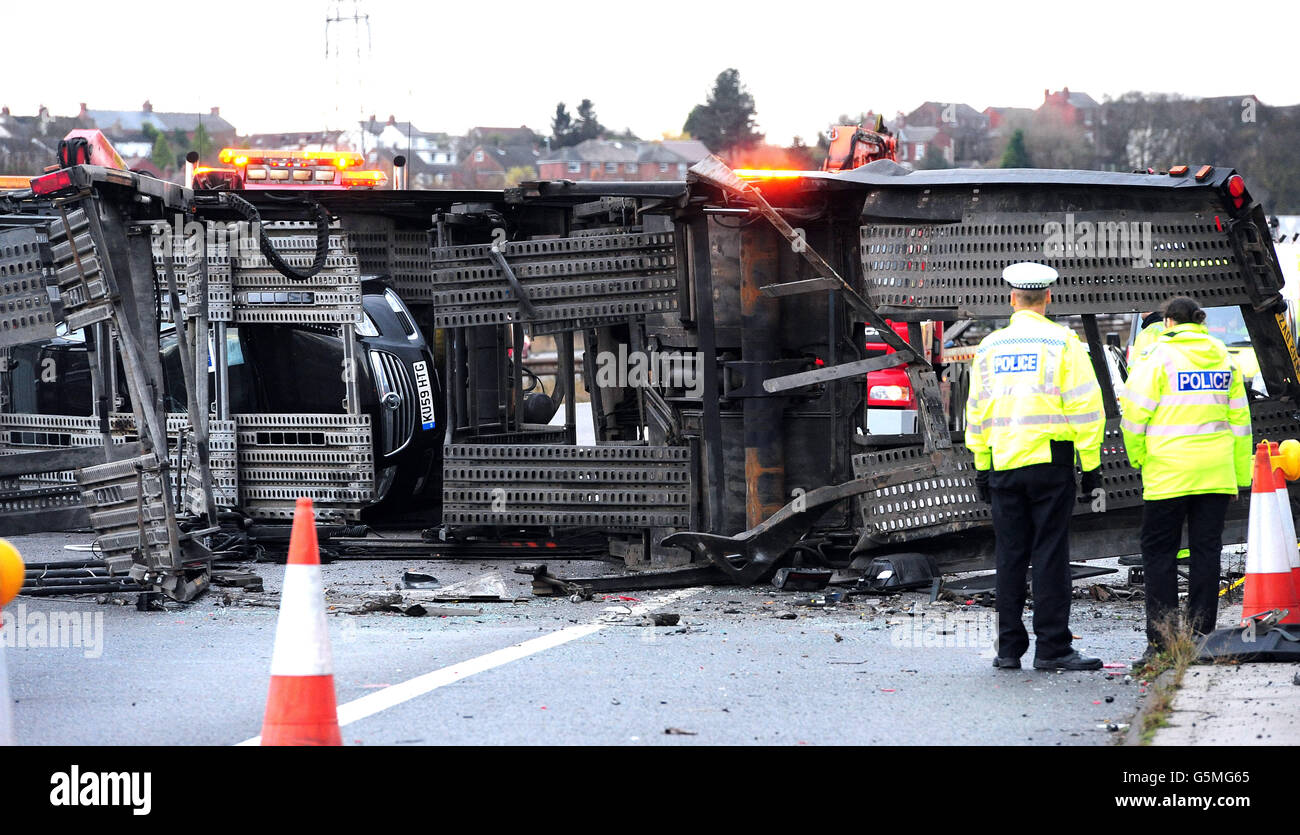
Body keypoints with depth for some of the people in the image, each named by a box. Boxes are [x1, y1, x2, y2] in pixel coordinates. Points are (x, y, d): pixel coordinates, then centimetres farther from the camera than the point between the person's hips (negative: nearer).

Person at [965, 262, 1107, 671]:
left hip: (1003, 464, 3)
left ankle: (1009, 648, 8)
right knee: (1050, 555, -3)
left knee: (1010, 557, 7)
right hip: (1050, 459, -3)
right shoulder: (1061, 341, -3)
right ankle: (1052, 648, -4)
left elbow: (977, 410, 13)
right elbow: (1084, 405, -7)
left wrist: (981, 467, 19)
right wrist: (1091, 464, -3)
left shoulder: (989, 346, 10)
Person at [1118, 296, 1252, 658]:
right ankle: (1201, 633, 6)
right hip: (1216, 474, 4)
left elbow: (1135, 412, -9)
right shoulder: (1223, 357, 10)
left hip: (1169, 474, -4)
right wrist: (1240, 475, 17)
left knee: (1159, 550, 3)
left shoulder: (1159, 356, -6)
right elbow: (1239, 419, 12)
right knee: (1206, 550, 7)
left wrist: (1138, 457, 7)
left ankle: (1161, 638, -3)